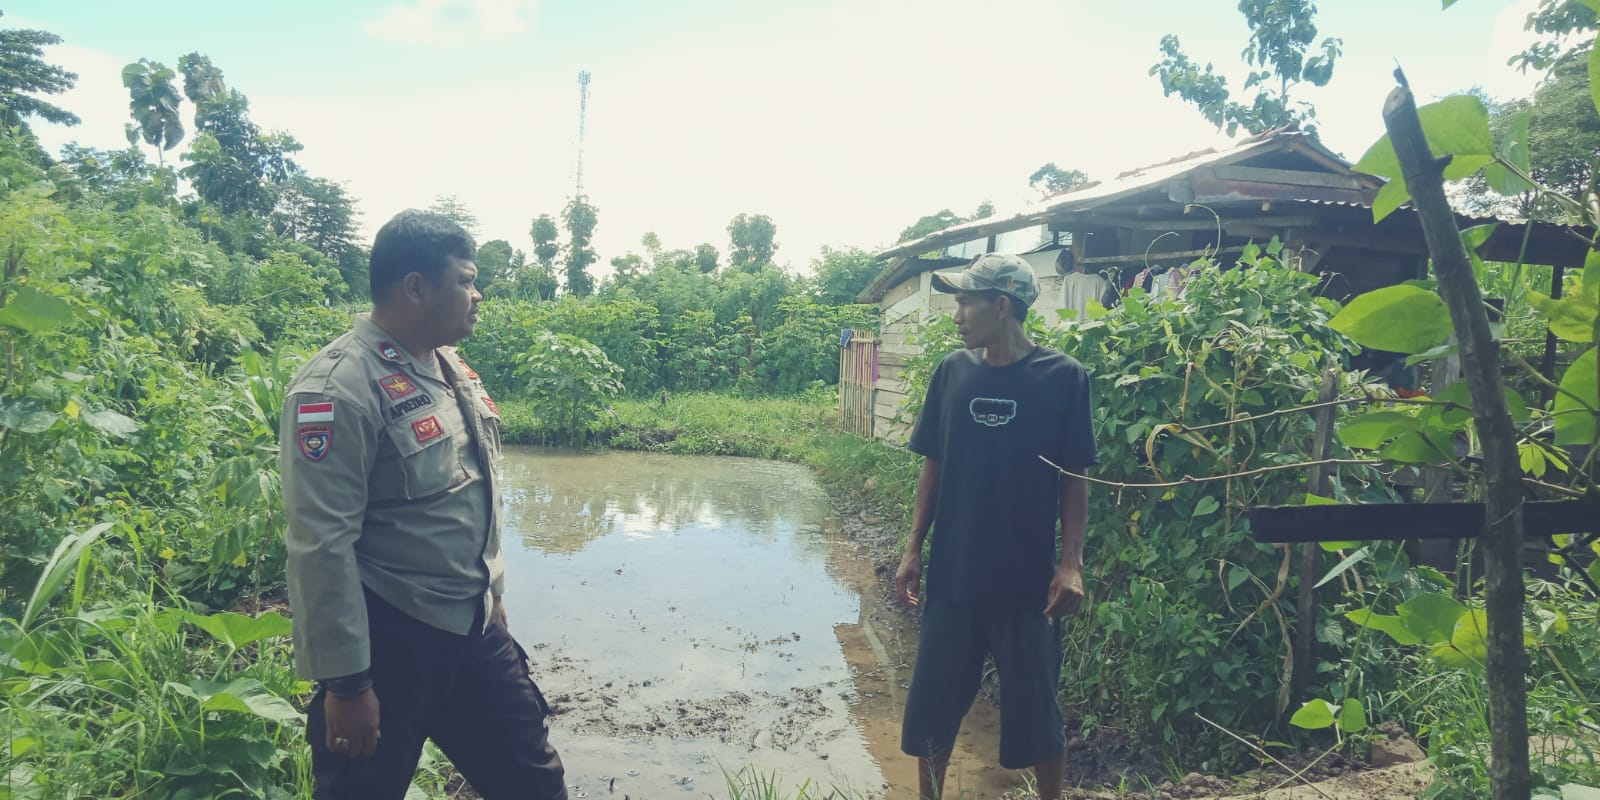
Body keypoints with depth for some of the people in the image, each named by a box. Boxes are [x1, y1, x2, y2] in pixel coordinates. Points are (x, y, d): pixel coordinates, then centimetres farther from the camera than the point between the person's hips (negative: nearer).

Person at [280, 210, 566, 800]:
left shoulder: (451, 366, 7)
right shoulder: (340, 387, -20)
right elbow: (321, 546, -22)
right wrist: (346, 682, -20)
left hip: (474, 629, 8)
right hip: (387, 641, -7)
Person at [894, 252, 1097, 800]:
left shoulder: (1063, 377, -8)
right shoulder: (952, 371, 0)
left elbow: (1074, 480, -3)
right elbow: (933, 466, 6)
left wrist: (1071, 564, -9)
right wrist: (913, 549, 4)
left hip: (1027, 579, -3)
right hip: (953, 574, 3)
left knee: (1035, 709, 10)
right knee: (932, 703, 11)